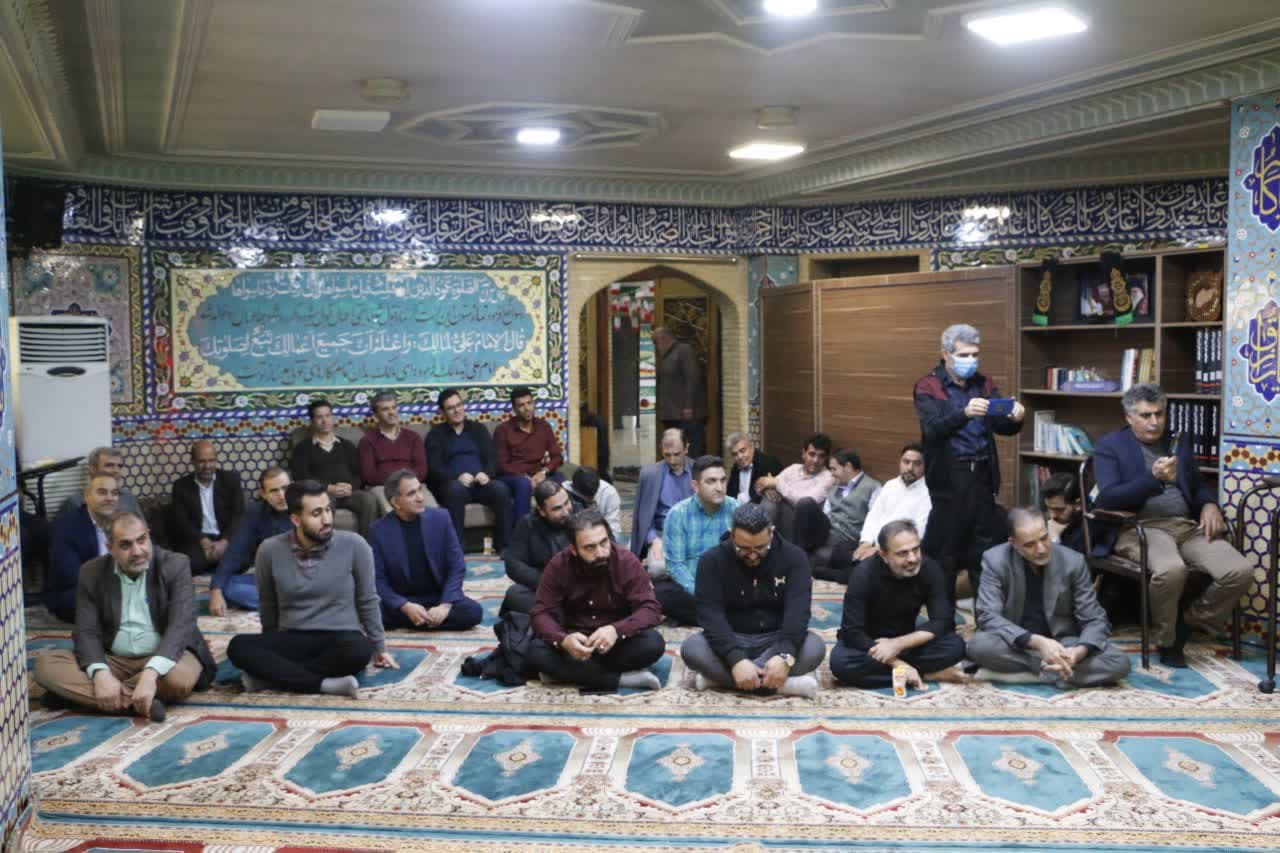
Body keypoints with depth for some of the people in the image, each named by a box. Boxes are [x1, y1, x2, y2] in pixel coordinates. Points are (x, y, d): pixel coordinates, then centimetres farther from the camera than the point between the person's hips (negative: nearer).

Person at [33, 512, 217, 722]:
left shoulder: (175, 566, -9)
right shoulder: (92, 573, 0)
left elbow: (180, 625, -20)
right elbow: (86, 632, -6)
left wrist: (150, 674, -36)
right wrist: (101, 674, -27)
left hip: (163, 658, -3)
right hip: (113, 660, 3)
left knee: (179, 678, -37)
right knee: (45, 663, -19)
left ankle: (79, 693, -19)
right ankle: (141, 703, -29)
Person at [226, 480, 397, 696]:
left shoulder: (354, 545, -8)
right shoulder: (270, 550, -4)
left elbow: (368, 601, 3)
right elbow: (267, 604, 13)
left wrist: (379, 647, 8)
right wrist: (272, 647, 22)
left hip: (340, 638, -1)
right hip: (291, 640, 2)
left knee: (359, 651, -36)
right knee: (238, 647, -26)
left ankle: (271, 675, -23)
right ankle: (325, 684, -30)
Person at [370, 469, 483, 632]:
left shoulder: (440, 518, -4)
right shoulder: (379, 530, -7)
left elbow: (457, 567, -4)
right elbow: (377, 579, -8)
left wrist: (445, 605, -18)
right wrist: (406, 607, -23)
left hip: (439, 596, 2)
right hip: (401, 601, -2)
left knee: (474, 611, -27)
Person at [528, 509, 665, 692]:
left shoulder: (628, 562, -13)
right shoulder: (558, 566, -10)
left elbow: (650, 608, -17)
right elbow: (541, 614, -12)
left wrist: (616, 630, -37)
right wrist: (563, 639, -35)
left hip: (617, 642, -1)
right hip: (575, 643, 1)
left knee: (653, 643, -30)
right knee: (536, 651, -29)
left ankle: (568, 672, -23)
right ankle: (623, 678, -27)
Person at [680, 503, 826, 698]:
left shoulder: (793, 557, -8)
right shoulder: (712, 561, -10)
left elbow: (798, 610, -20)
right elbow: (711, 615, -20)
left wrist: (785, 655, -38)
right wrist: (736, 659, -36)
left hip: (775, 640, 1)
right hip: (730, 641, 0)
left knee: (815, 647, -30)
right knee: (691, 648, -31)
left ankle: (720, 676, -29)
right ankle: (782, 684, -35)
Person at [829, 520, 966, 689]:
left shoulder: (930, 568, -16)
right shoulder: (864, 573, -23)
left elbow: (943, 621, -18)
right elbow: (852, 632, -25)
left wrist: (898, 644, -29)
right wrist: (897, 663, -32)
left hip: (905, 641, 1)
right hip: (867, 643, -1)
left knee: (955, 645, -23)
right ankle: (926, 674, -24)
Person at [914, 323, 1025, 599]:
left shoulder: (984, 385, 12)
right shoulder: (928, 388, -3)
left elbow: (1002, 426, 4)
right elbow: (933, 428, -19)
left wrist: (1015, 418, -20)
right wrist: (965, 414, -36)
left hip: (982, 473, 5)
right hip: (949, 476, -5)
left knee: (986, 545, 10)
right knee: (945, 548, 1)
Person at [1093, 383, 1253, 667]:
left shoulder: (1179, 444, 20)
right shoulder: (1110, 446, 3)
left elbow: (1199, 486, 24)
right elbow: (1108, 497, -10)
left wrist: (1210, 505, 0)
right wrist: (1153, 478, -23)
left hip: (1187, 526, 6)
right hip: (1140, 527, -5)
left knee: (1241, 572, -18)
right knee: (1170, 569, -37)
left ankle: (1190, 622, 6)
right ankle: (1167, 639, -10)